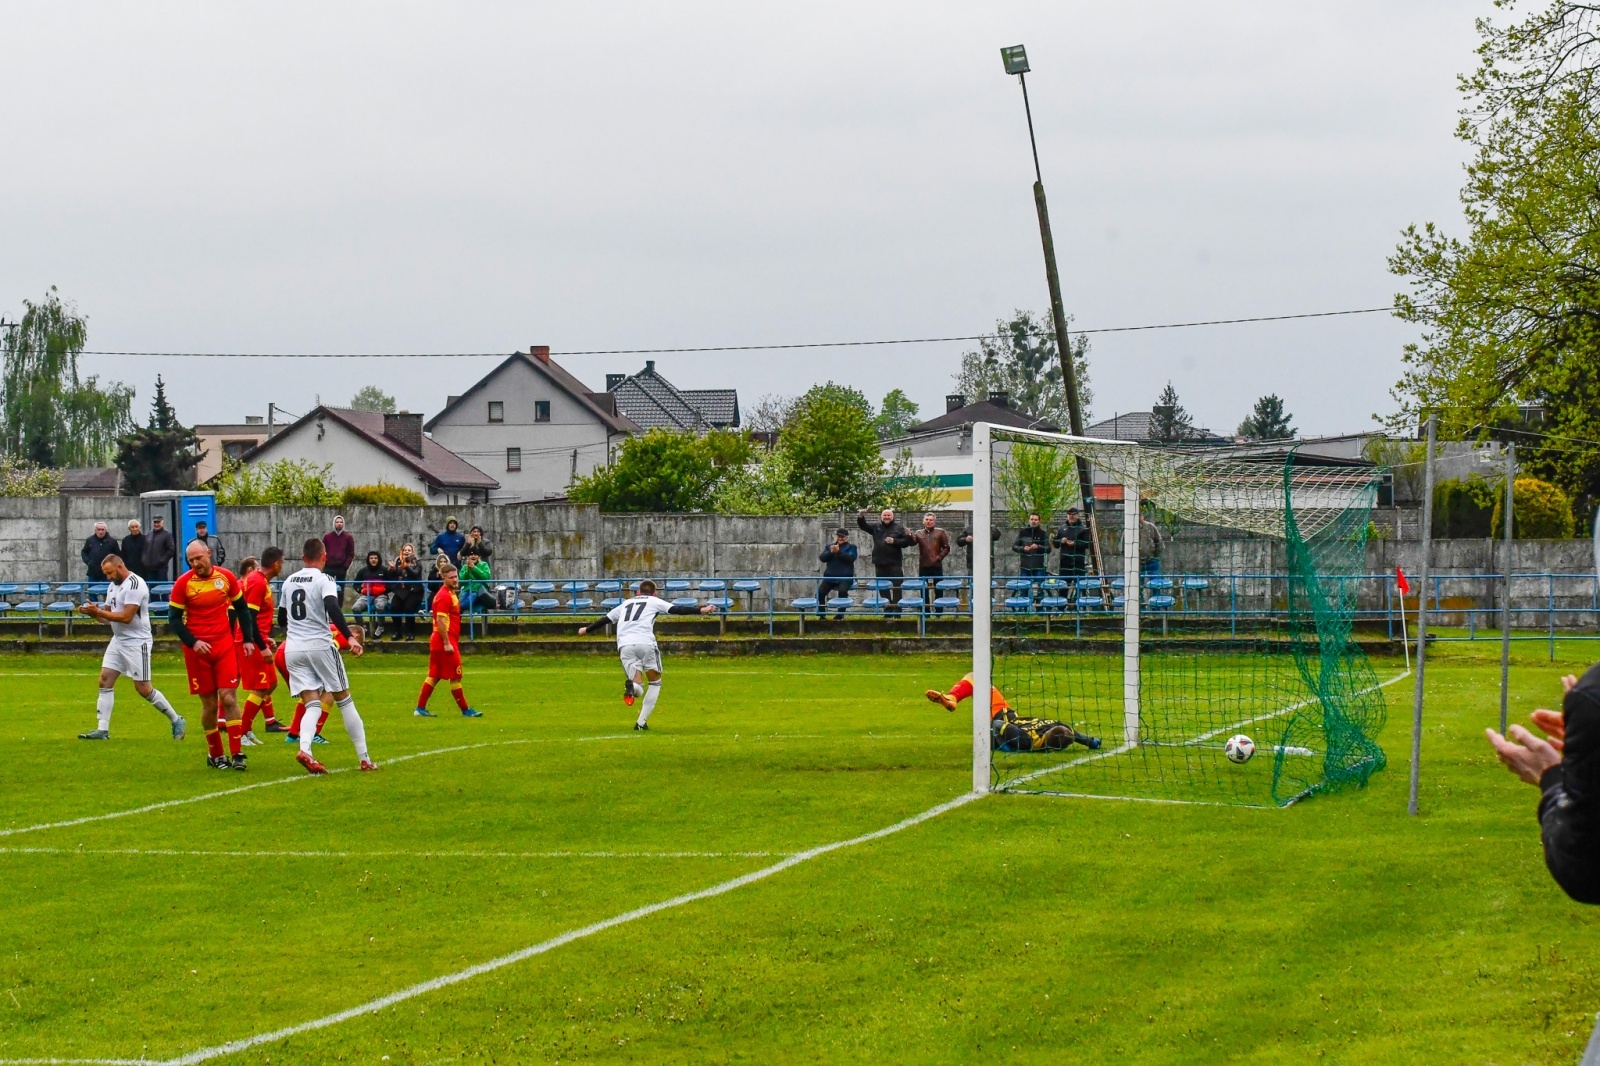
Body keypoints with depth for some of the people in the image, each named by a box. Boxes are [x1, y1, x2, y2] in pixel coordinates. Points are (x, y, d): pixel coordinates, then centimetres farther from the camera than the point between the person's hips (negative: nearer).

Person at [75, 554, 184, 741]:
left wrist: (98, 612, -20)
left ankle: (176, 721, 10)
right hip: (118, 640, 9)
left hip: (137, 642, -9)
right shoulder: (113, 586, 13)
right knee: (105, 681, -1)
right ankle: (102, 730, -1)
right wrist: (93, 612, -7)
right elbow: (108, 617, 13)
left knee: (143, 688, -5)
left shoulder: (134, 584, -18)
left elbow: (126, 617, -23)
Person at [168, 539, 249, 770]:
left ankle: (236, 754, -7)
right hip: (197, 648, -1)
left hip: (224, 645, 1)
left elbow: (241, 608, 13)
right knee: (209, 704, 3)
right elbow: (173, 618, -2)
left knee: (228, 698, -8)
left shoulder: (226, 577, 0)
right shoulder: (183, 583, -5)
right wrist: (192, 642, -14)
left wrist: (248, 638, 9)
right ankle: (215, 755, 16)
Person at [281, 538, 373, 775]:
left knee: (312, 703, 0)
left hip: (292, 649, 4)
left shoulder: (289, 582, 13)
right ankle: (364, 758, 8)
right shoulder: (323, 580, -6)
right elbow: (332, 608, -24)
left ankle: (304, 749, -27)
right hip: (320, 646, -4)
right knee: (344, 700, 7)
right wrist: (350, 637, -30)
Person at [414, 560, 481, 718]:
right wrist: (447, 643, -23)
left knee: (434, 676, 11)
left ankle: (420, 708, 12)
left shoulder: (450, 594, 16)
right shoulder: (445, 596, -15)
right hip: (445, 641, -10)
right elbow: (441, 621, -21)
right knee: (455, 677, -2)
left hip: (438, 642, 10)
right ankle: (465, 710, 4)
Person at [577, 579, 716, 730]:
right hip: (645, 642, -3)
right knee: (655, 682, 16)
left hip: (624, 645, 3)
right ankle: (641, 722, 3)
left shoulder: (626, 603, 31)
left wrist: (586, 629, 55)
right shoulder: (654, 601, 20)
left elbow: (605, 619, 40)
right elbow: (676, 610, 6)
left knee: (637, 686, 3)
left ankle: (631, 685, -36)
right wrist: (700, 610, 6)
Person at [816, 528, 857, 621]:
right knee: (820, 592, -19)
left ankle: (840, 614, -20)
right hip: (830, 576, 3)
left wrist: (839, 552, -22)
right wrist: (830, 552, -14)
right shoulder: (829, 546, 19)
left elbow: (851, 558, -10)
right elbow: (822, 558, 5)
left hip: (845, 577, -3)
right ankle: (822, 614, -2)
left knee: (842, 590, -34)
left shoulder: (851, 547, 9)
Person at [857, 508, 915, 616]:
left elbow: (906, 542, -2)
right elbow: (863, 526, 6)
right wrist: (861, 517, -12)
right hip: (880, 563, 4)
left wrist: (894, 541, -15)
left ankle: (896, 608, -3)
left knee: (896, 587, -5)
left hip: (895, 563, -4)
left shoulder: (899, 528, 3)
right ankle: (887, 608, 13)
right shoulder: (876, 527, 11)